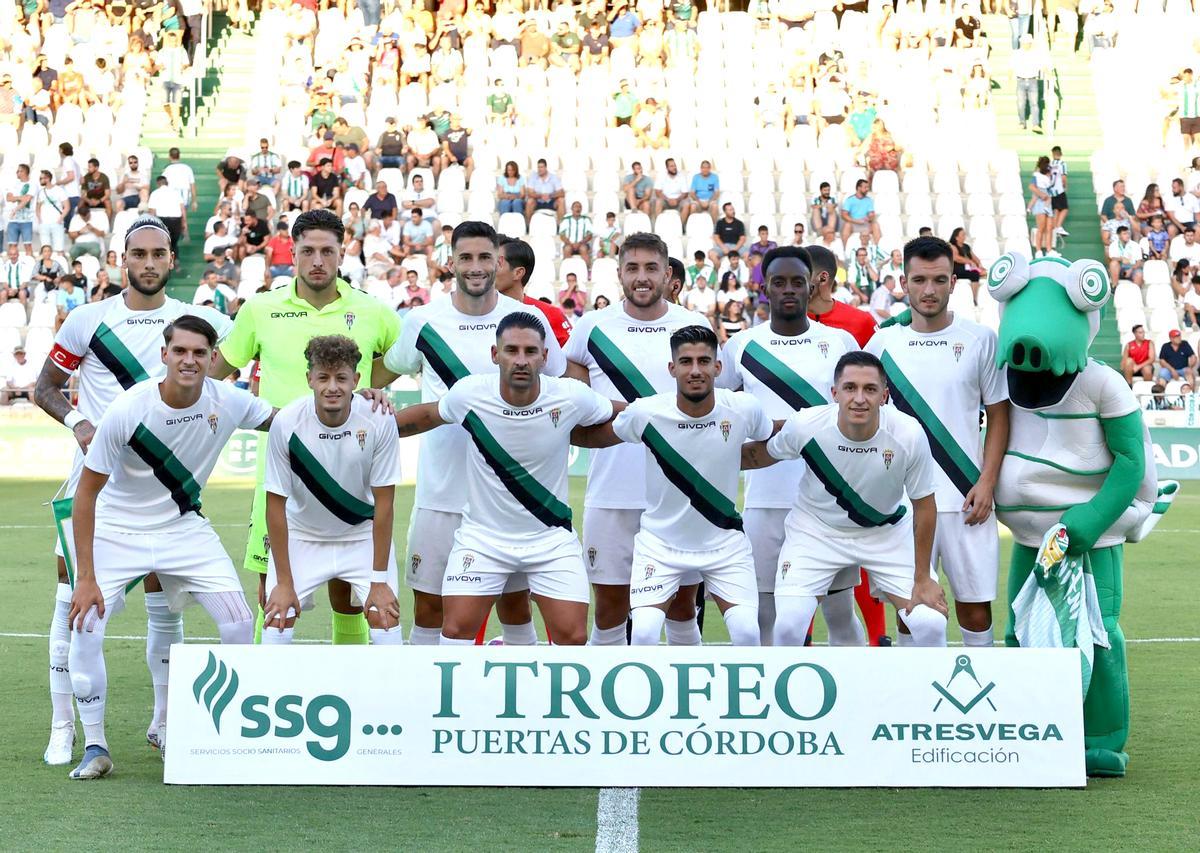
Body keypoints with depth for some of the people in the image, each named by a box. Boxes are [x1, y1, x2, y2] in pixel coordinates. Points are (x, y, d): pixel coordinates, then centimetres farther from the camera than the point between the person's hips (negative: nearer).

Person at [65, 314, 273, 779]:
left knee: (240, 624, -7)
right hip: (117, 530, -3)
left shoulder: (227, 401, -15)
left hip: (184, 528, 3)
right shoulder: (127, 410, -24)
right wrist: (85, 577, -20)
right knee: (85, 626, -20)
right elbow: (86, 493, -17)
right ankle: (95, 748, -3)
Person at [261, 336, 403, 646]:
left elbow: (383, 501, -15)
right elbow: (276, 504, -13)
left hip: (364, 536, 0)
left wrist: (380, 580, -14)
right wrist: (284, 582, -12)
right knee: (277, 620, -10)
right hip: (301, 536, 0)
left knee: (386, 618, -12)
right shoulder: (286, 422, -22)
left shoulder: (380, 420, -22)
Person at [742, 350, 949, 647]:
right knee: (788, 625, -17)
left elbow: (924, 505, -11)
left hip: (887, 532, 1)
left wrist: (922, 578, -6)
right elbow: (762, 453, 0)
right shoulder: (804, 425, -26)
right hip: (816, 530, 0)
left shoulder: (909, 434, -25)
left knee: (930, 624, -12)